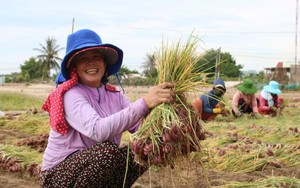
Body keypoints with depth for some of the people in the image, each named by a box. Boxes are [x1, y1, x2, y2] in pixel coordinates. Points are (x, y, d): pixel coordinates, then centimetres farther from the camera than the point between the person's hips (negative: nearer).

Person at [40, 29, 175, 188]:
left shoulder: (114, 96, 4)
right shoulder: (70, 95, -16)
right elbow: (97, 130, -34)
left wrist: (161, 105, -30)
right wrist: (144, 103, -41)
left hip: (97, 170, 6)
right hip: (59, 175, -6)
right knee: (108, 150, -31)